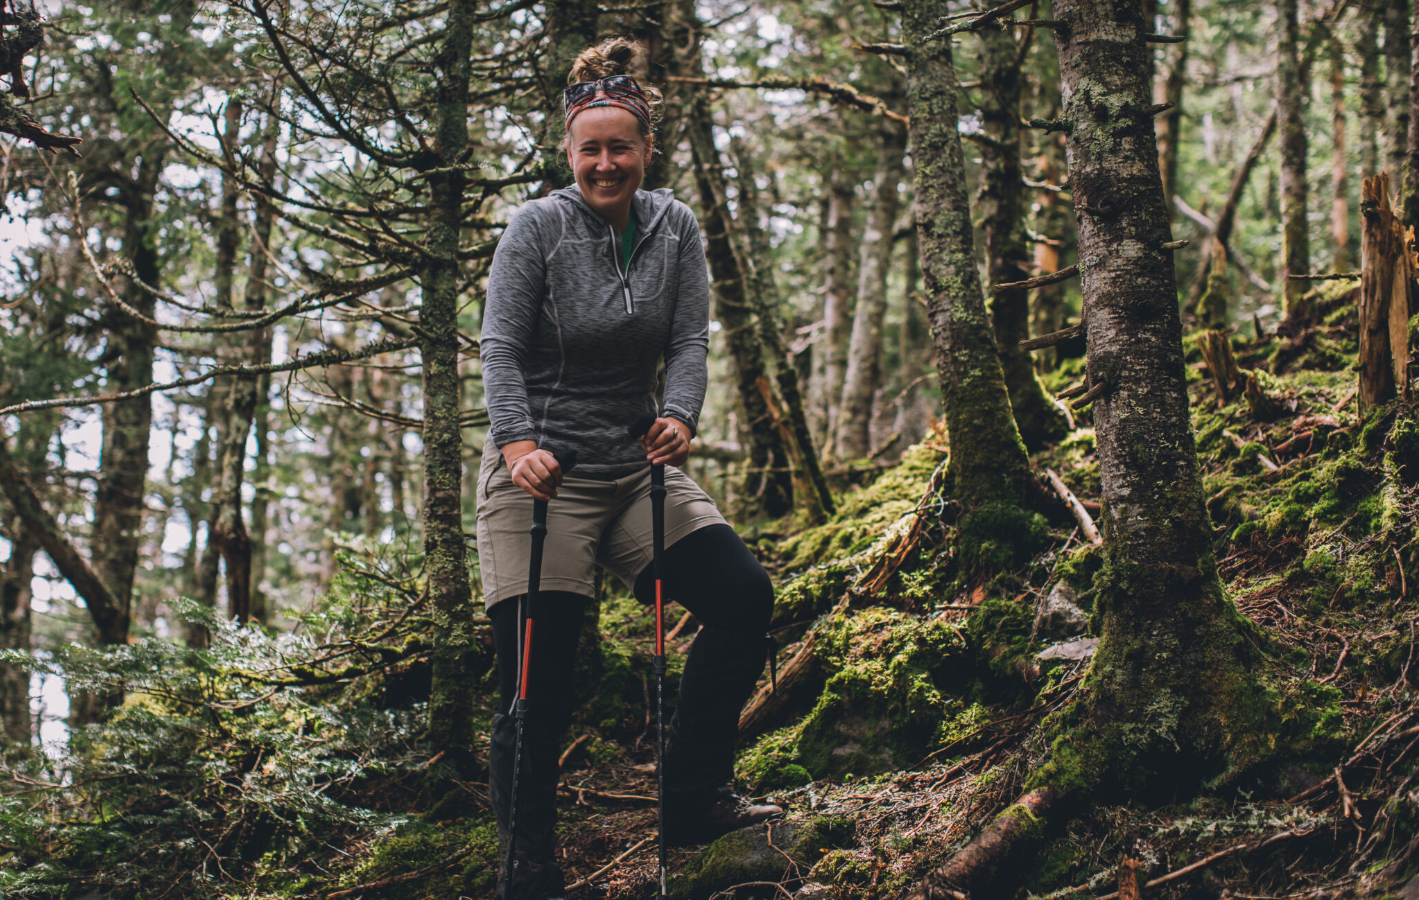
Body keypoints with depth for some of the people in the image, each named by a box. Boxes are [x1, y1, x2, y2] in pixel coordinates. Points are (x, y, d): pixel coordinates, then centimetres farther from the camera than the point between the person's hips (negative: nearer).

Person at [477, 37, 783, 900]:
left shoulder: (675, 228, 5)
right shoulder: (538, 227, -6)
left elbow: (691, 340, -2)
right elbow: (501, 346, -12)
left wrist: (678, 416, -22)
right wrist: (517, 441, -28)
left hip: (638, 466, 4)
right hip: (543, 471, -4)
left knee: (744, 593, -12)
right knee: (539, 684, -6)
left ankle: (692, 797, -1)